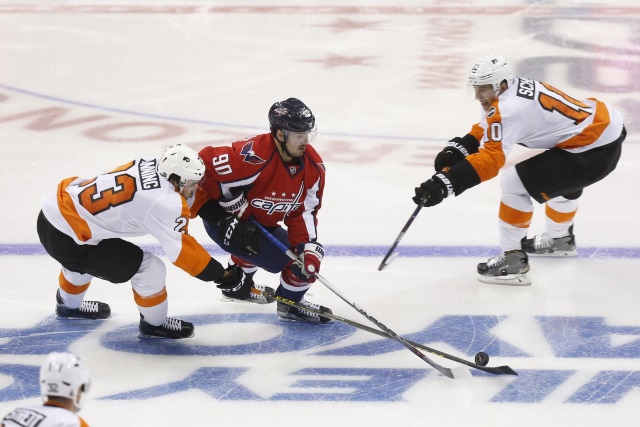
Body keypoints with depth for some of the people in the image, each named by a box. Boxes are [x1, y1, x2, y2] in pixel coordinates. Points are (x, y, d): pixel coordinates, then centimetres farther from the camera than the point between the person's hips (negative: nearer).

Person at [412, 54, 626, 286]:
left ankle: (513, 260, -3)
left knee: (514, 182, -10)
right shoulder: (516, 88, 8)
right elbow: (485, 130, 17)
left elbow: (491, 158, -31)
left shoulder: (508, 108, -22)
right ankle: (560, 239, 61)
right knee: (564, 178, 39)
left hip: (596, 151, -11)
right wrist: (456, 149, 0)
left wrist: (445, 182, -36)